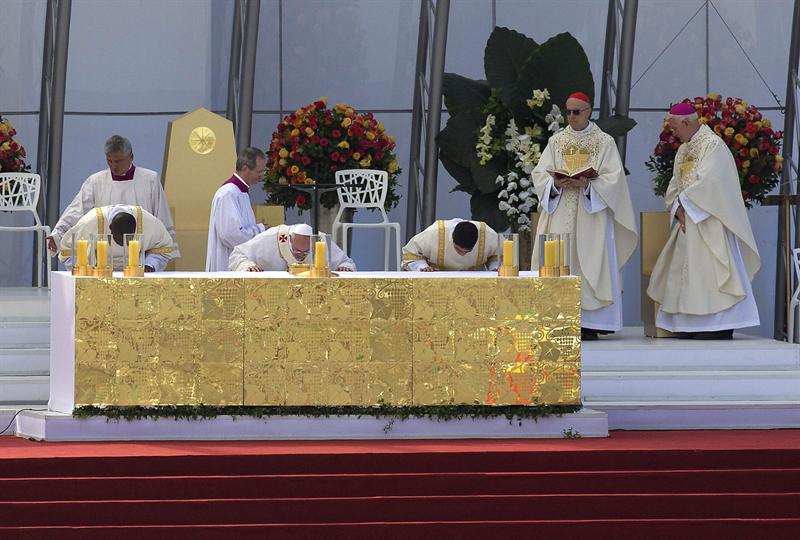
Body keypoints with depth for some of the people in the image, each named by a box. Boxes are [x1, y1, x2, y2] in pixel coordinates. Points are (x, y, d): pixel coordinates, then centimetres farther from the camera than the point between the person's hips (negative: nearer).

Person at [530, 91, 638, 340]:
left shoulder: (604, 142, 5)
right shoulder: (556, 141, 13)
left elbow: (613, 178, -4)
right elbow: (539, 174, 7)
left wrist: (587, 184, -18)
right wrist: (556, 183, -14)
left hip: (591, 213, -3)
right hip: (560, 214, 3)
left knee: (589, 262, -8)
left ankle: (589, 324, -8)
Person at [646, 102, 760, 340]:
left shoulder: (713, 145, -9)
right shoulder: (683, 150, 18)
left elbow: (707, 181, -20)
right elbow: (675, 186, 15)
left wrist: (683, 202, -10)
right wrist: (677, 209, -3)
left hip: (709, 220, -9)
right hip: (687, 222, 9)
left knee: (710, 270, -12)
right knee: (686, 270, 5)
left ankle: (720, 326, -14)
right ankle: (691, 325, 6)